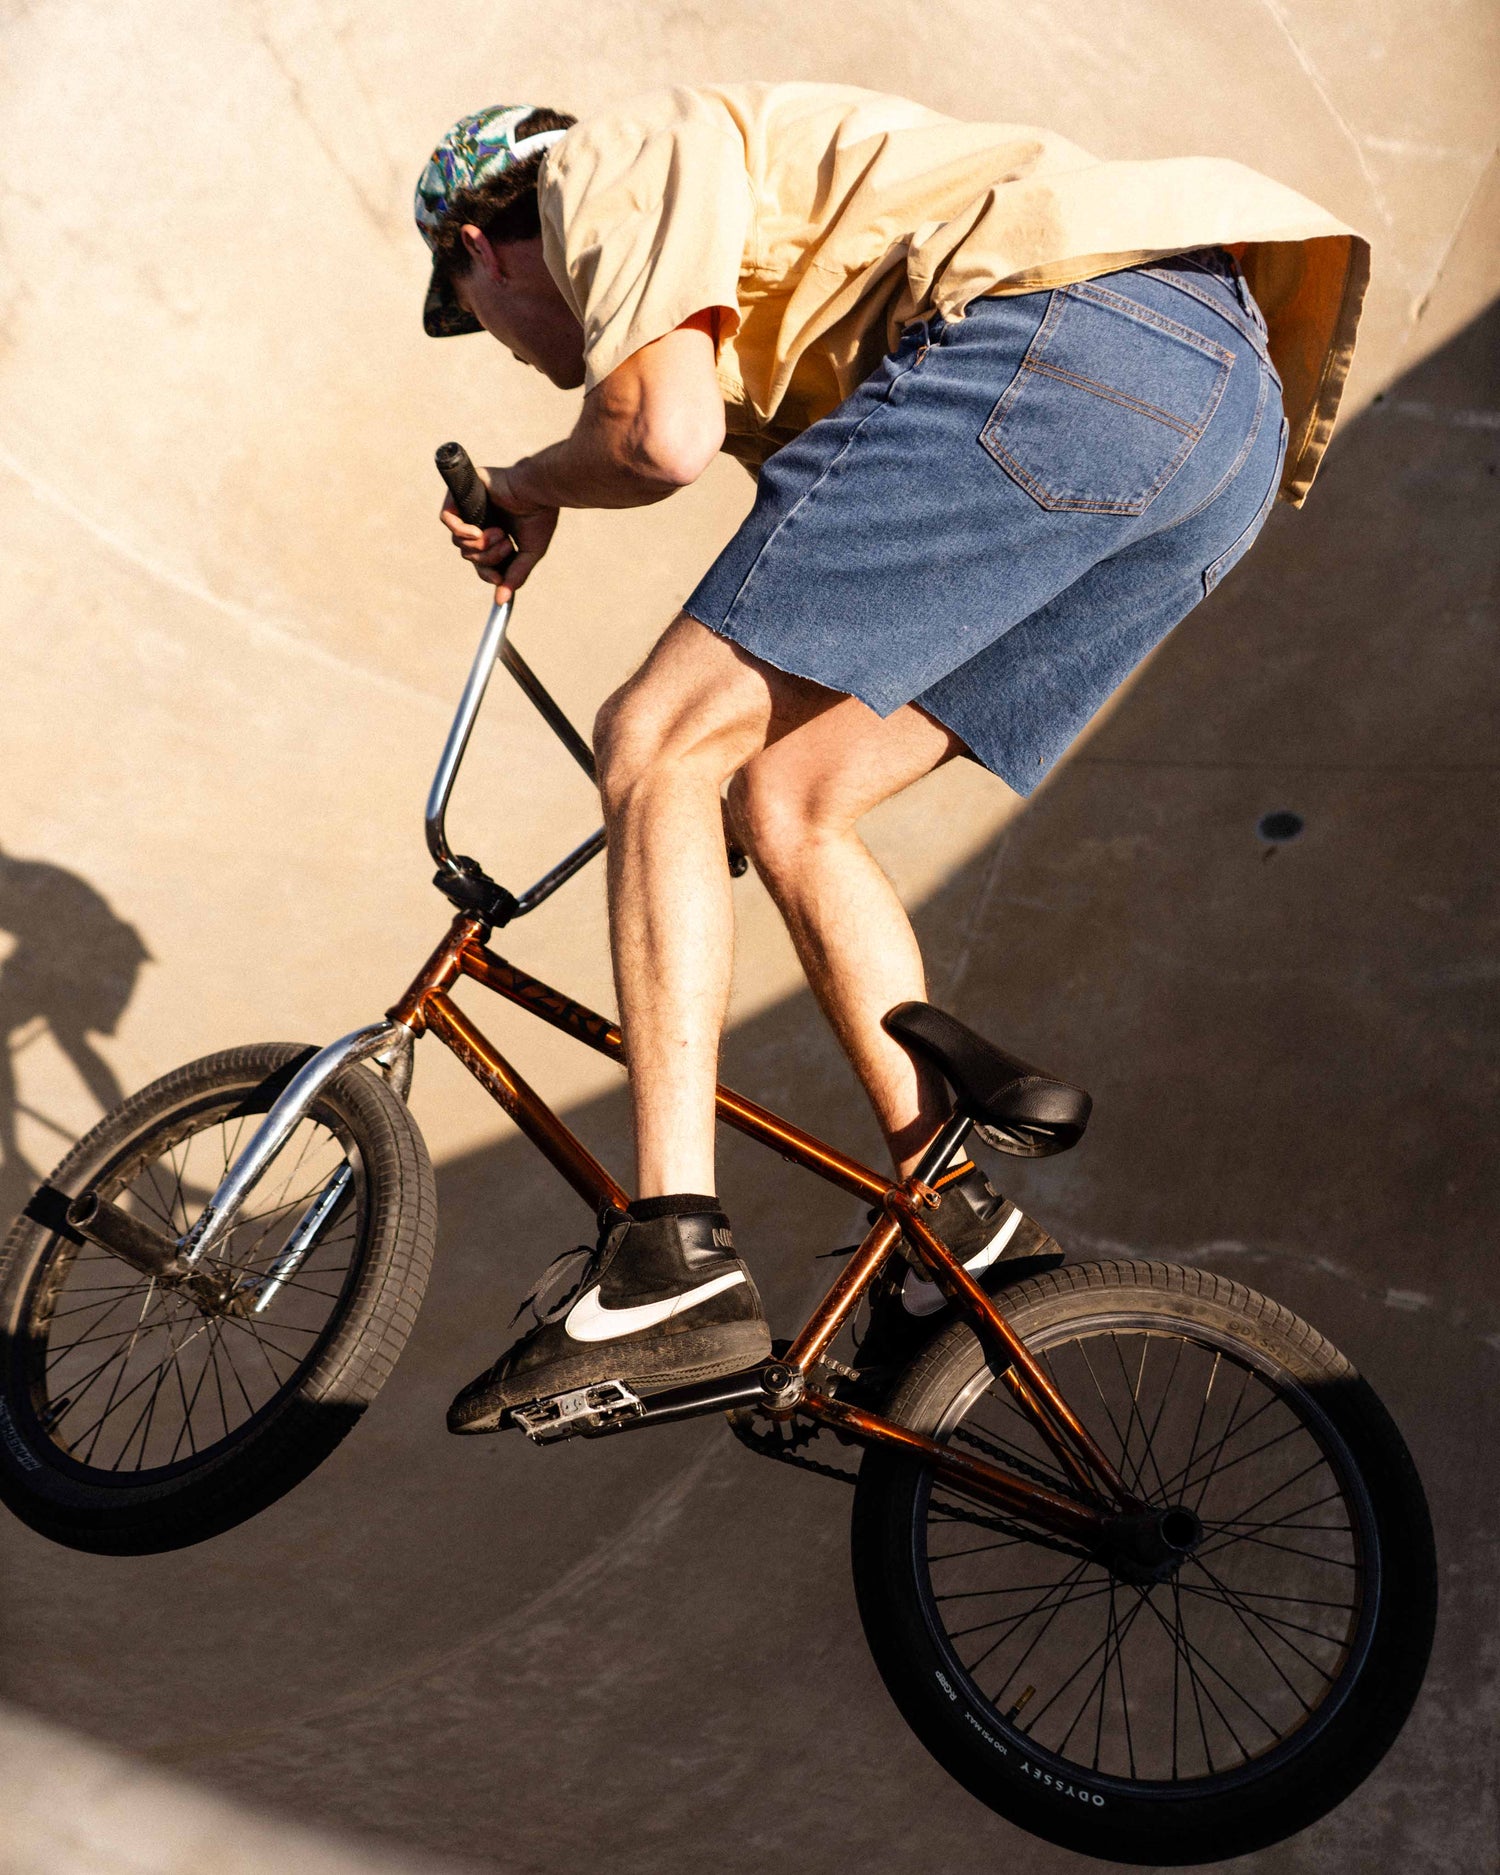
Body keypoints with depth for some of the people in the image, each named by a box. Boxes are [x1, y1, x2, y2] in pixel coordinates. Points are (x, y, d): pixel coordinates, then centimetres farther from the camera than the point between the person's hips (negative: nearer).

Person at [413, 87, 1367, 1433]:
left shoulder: (610, 165, 11)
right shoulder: (759, 306, 37)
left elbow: (659, 433, -6)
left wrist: (528, 486, 16)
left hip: (1071, 331, -9)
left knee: (659, 741, -7)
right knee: (790, 803, 13)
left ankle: (676, 1264, -13)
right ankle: (956, 1221, 13)